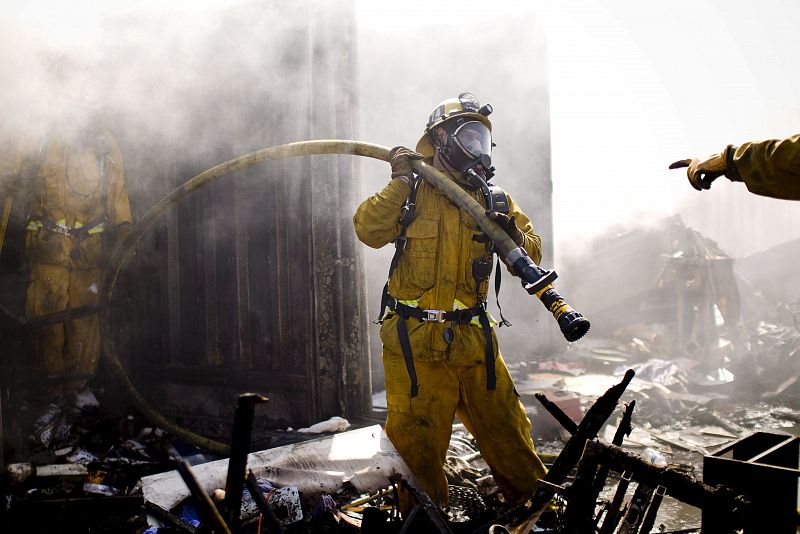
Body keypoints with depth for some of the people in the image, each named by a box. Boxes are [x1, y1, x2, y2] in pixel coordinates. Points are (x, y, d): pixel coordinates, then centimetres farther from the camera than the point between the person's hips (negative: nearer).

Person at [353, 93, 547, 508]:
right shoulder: (411, 191, 0)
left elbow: (531, 256, 10)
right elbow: (369, 231, -14)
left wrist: (514, 237, -12)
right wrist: (399, 182, -17)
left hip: (472, 338, 3)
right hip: (415, 341, -3)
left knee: (504, 428, 11)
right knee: (417, 442, 5)